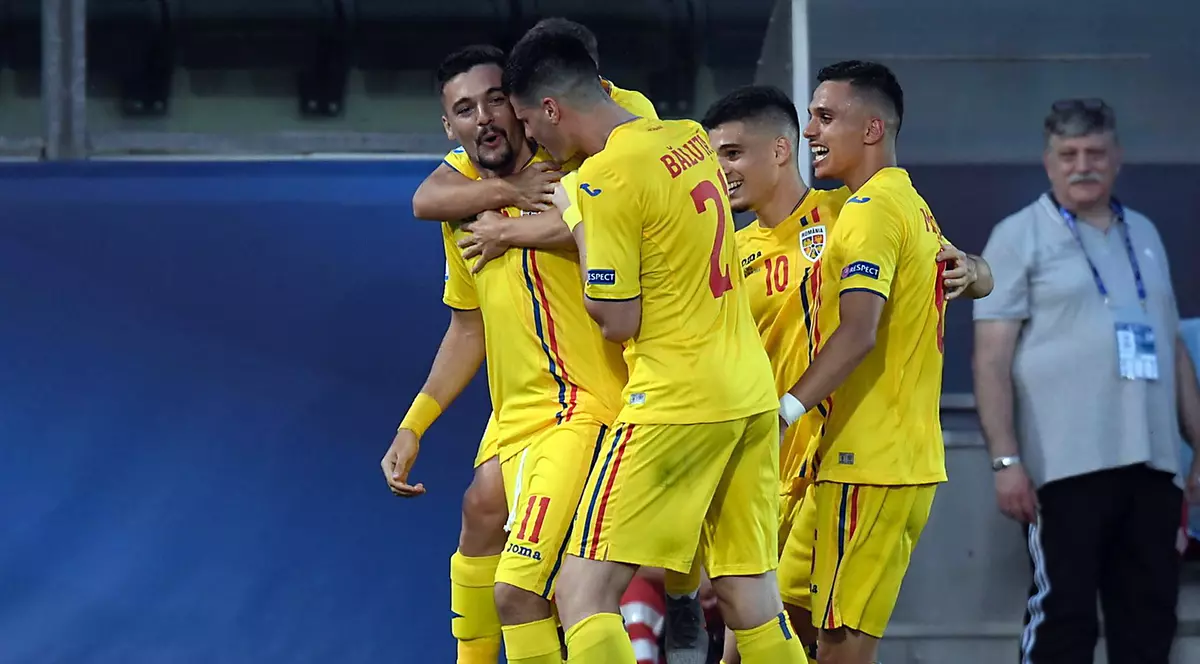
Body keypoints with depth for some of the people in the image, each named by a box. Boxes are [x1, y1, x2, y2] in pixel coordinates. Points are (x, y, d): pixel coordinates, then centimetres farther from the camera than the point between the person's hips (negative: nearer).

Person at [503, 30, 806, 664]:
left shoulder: (604, 176, -16)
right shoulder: (691, 138, 8)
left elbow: (618, 322, -13)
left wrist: (576, 225, 1)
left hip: (676, 401, -8)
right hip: (752, 392, 8)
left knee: (583, 593, -6)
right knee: (748, 595, 12)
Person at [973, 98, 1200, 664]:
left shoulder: (1143, 234, 19)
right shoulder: (1020, 237, 2)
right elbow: (992, 358, -5)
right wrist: (1006, 460, -14)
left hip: (1153, 465, 5)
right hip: (1068, 467, -5)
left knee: (1149, 618, 6)